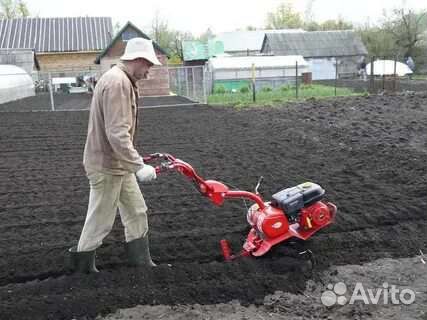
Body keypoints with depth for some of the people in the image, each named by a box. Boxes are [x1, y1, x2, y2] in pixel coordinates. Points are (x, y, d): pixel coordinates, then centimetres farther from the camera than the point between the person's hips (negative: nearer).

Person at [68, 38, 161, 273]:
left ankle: (141, 262, 26)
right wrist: (139, 166, -29)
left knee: (136, 212, 15)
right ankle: (81, 264, 26)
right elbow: (117, 134, -30)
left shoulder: (123, 80, 11)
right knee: (100, 220, 6)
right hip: (107, 167, -10)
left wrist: (134, 163, 21)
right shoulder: (117, 83, -22)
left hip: (118, 164, 10)